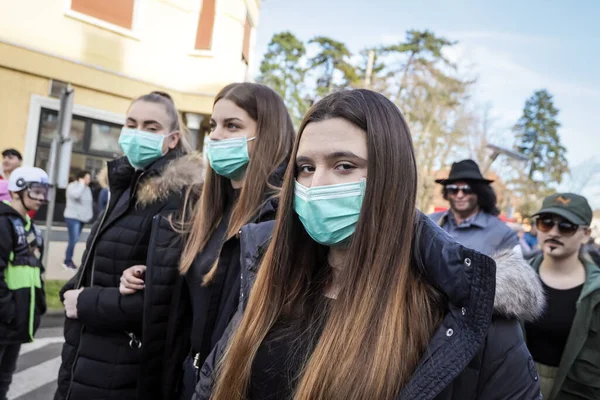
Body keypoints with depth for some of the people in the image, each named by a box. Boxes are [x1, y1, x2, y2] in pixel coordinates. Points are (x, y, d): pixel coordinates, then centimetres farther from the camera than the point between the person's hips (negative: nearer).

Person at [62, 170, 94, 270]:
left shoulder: (87, 188, 14)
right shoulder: (72, 186, -9)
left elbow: (89, 202, 20)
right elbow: (76, 195, -30)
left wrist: (89, 215, 12)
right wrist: (82, 184, -18)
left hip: (81, 218, 8)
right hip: (72, 217, -8)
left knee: (74, 240, 11)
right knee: (73, 240, -12)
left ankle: (69, 260, 19)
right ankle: (67, 262, -2)